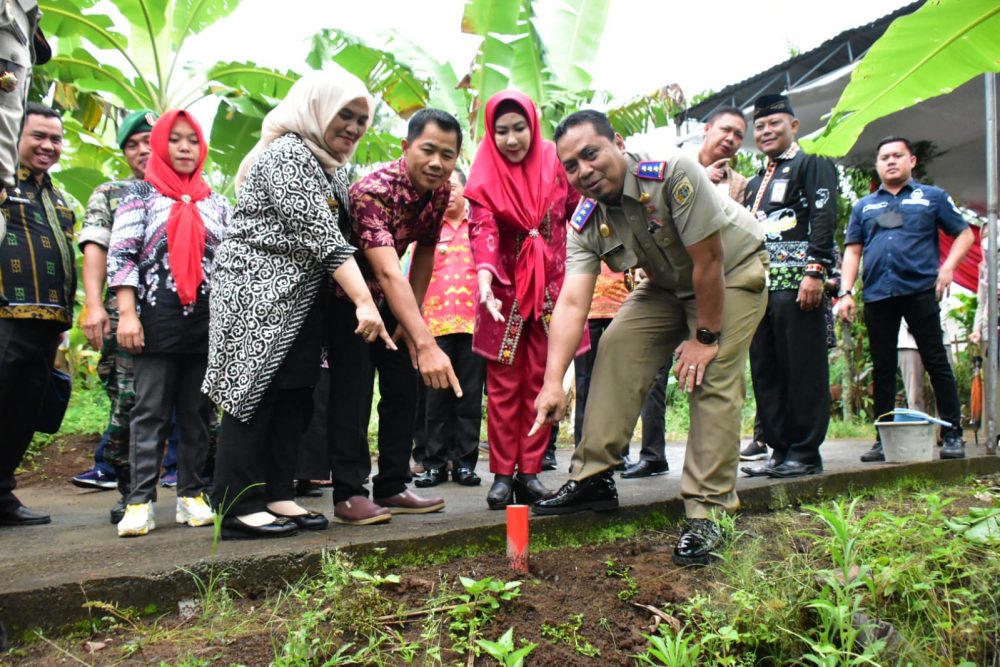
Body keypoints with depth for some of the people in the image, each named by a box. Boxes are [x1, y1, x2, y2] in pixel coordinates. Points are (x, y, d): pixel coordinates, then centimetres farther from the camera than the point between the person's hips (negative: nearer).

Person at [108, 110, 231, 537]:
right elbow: (120, 256, -1)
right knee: (151, 412, -2)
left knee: (198, 413, 5)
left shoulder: (217, 203, 16)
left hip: (209, 322, 3)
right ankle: (140, 501, 0)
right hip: (157, 319, -3)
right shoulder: (141, 195, 7)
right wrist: (127, 314, -11)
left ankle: (191, 495, 12)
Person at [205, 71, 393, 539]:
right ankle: (238, 506, -2)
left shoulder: (334, 168, 17)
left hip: (300, 298, 9)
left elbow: (335, 234, 18)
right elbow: (320, 235, -21)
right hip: (257, 290, -9)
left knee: (293, 395, 6)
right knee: (255, 392, -7)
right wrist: (363, 301, -25)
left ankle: (277, 495, 13)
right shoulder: (287, 154, -12)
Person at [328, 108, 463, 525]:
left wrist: (412, 317, -2)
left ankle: (392, 487, 14)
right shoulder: (373, 191, -35)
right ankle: (348, 495, -7)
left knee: (403, 384, 5)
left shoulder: (440, 190, -12)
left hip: (388, 298, 7)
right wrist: (426, 343, -55)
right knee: (353, 387, -15)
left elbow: (424, 252, 1)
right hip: (344, 292, -7)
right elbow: (389, 274, -46)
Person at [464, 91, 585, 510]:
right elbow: (482, 227, -16)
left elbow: (576, 212, 10)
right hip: (506, 288, -1)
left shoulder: (554, 162, 0)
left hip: (551, 285, 2)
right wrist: (484, 277, -33)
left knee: (541, 382, 3)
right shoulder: (485, 175, -5)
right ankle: (502, 474, 7)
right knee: (504, 384, 1)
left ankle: (530, 472, 11)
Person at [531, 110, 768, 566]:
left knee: (712, 379, -19)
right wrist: (553, 381, -35)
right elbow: (572, 302, -24)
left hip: (733, 272, -5)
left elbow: (708, 260, -28)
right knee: (617, 346, -9)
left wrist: (706, 337, -20)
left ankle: (705, 514, -15)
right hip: (669, 284, 6)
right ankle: (593, 478, -1)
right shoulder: (586, 222, -16)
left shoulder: (673, 173, -33)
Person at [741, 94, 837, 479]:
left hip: (797, 283, -8)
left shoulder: (812, 164, 4)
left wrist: (816, 271, -20)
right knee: (765, 371, 6)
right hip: (760, 285, 8)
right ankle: (780, 450, 13)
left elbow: (824, 217, -9)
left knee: (803, 370, -6)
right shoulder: (755, 184, 26)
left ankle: (806, 453, 0)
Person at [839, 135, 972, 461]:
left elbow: (965, 234, 10)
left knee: (936, 362, -2)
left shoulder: (933, 197, 11)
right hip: (877, 297, 3)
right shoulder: (863, 207, 18)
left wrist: (948, 267, -7)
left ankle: (953, 434, 5)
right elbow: (852, 251, 13)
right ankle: (884, 438, 11)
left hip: (920, 291, -2)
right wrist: (846, 292, 2)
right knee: (882, 369, 5)